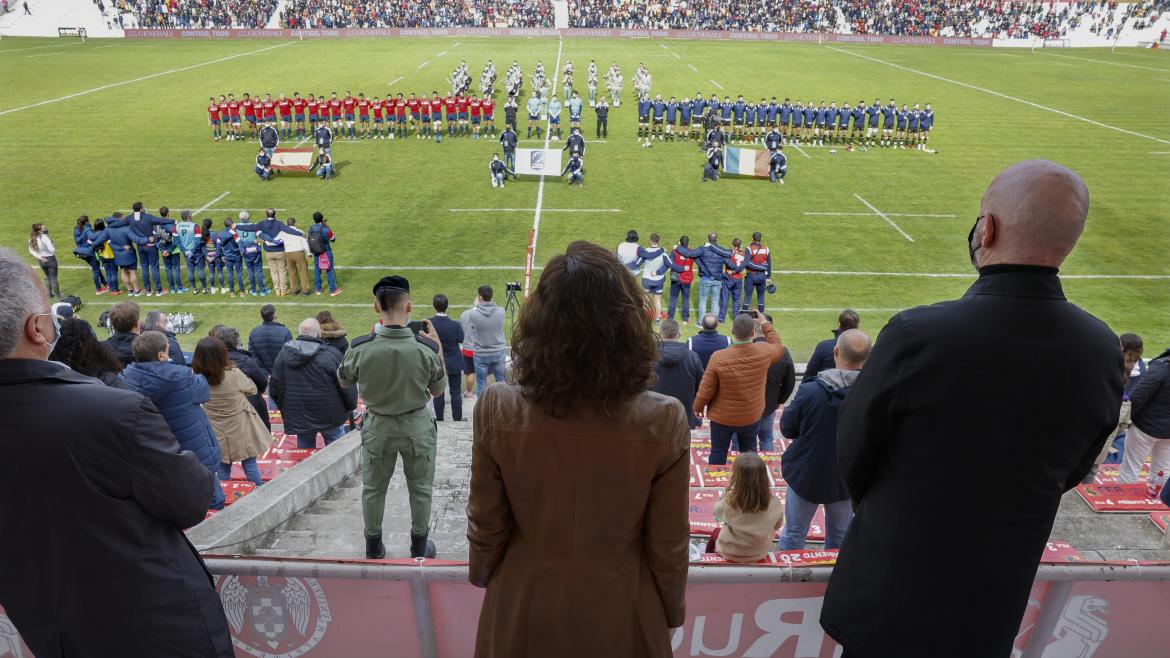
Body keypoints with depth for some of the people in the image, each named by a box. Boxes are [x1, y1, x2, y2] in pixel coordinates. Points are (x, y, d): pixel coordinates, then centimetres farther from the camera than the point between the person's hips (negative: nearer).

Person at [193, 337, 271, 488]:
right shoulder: (234, 375, -23)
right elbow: (252, 390, -5)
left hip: (218, 433, 3)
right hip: (241, 430, -3)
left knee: (223, 468, 16)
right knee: (250, 465, 11)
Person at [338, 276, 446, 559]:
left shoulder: (362, 348, -22)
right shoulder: (425, 350, -23)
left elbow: (344, 381, 0)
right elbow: (438, 390, -5)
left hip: (378, 427, 1)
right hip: (417, 426, -1)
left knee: (373, 488, 20)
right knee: (420, 489, 18)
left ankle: (373, 547, 37)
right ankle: (420, 546, 33)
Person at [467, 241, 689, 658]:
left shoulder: (497, 411, -24)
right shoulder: (664, 423, -25)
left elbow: (485, 525, -10)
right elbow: (668, 544, -13)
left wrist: (481, 574, 12)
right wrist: (673, 608, 6)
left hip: (524, 611, 1)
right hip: (619, 615, 0)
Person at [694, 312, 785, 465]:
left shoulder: (719, 358, -27)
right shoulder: (763, 352, -20)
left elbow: (706, 389, -16)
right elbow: (779, 348, 7)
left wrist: (698, 407, 2)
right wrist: (765, 324, 12)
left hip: (722, 417, -2)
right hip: (752, 416, 2)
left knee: (718, 452, 14)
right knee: (749, 450, 22)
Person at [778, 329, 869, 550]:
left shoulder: (810, 391, -24)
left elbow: (787, 429, -9)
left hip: (805, 476, -1)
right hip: (846, 480, 2)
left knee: (794, 534, 16)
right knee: (840, 538, 20)